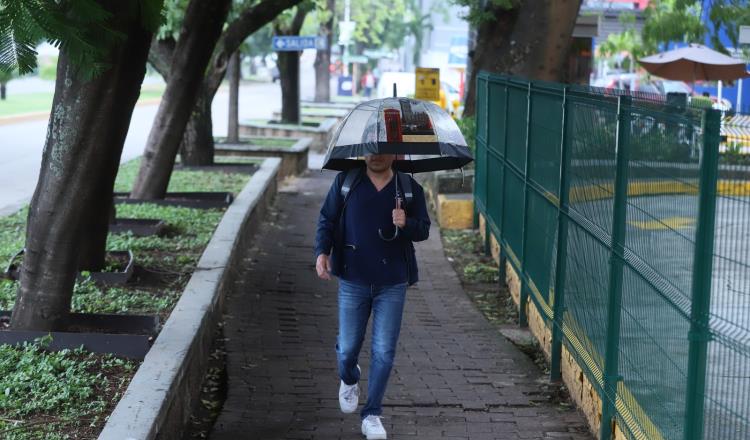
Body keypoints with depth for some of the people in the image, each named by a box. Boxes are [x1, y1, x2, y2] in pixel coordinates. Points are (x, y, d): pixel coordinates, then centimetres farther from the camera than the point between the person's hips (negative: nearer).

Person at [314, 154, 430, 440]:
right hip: (353, 281, 0)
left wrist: (406, 223, -17)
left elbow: (424, 230, 6)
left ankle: (372, 415, 14)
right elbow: (327, 220, 4)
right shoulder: (345, 181, 0)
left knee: (384, 352, -1)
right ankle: (349, 380, 41)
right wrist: (322, 252, -12)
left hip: (392, 284, 0)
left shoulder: (410, 188, 1)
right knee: (347, 348, 5)